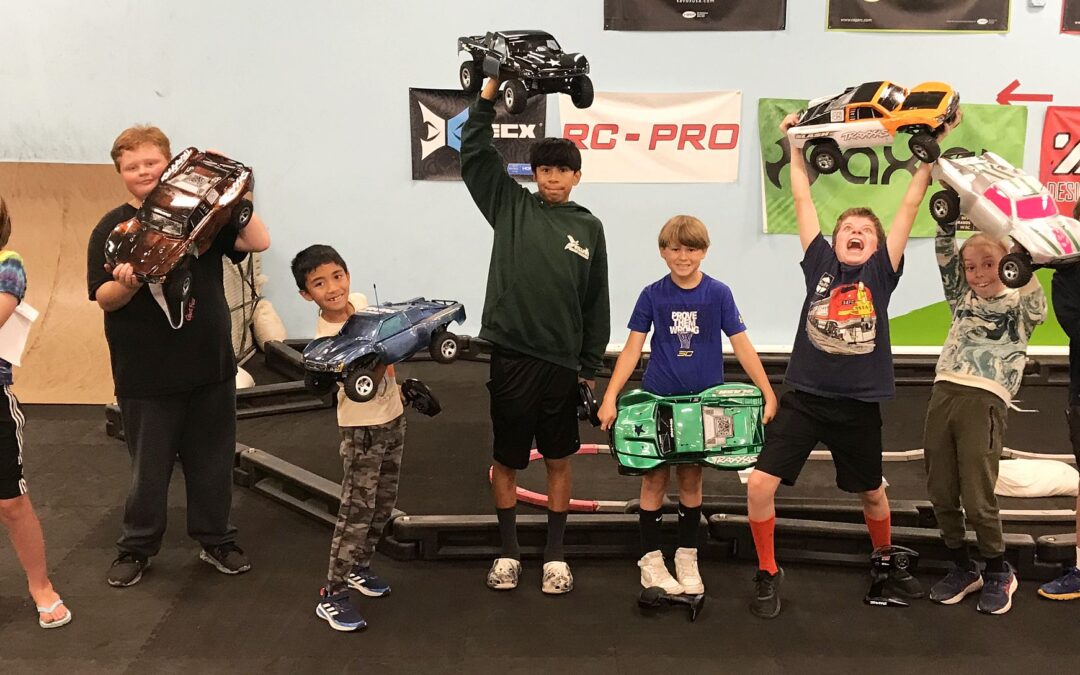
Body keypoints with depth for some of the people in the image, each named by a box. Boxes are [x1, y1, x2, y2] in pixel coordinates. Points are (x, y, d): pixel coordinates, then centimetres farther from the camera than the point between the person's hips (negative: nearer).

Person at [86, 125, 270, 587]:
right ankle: (136, 548, 27)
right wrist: (128, 283, -26)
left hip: (211, 366, 2)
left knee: (213, 462, 13)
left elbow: (258, 241, -4)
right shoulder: (112, 228, -1)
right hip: (145, 374, -2)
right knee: (149, 468, 8)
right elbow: (103, 299, -6)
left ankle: (216, 540, 29)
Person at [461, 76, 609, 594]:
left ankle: (555, 556, 23)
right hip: (511, 356, -1)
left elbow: (596, 302, 9)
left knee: (558, 459, 10)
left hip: (562, 361, 1)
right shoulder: (511, 206, 5)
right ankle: (508, 552, 24)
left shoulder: (588, 227, 7)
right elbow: (474, 154, -1)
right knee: (506, 459, 8)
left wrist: (591, 365, 7)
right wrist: (489, 92, -8)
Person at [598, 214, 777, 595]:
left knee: (690, 479, 10)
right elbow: (632, 350, -3)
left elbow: (742, 346, -3)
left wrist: (769, 394, -7)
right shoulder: (652, 296, -3)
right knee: (655, 479, 5)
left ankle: (687, 556, 23)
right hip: (657, 401, 0)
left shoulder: (718, 294, -4)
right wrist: (610, 398, -10)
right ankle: (650, 561, 15)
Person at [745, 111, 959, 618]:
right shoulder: (820, 263, 0)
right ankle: (768, 573, 10)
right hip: (803, 398, 0)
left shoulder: (881, 272, -1)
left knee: (871, 492, 19)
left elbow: (909, 206, -1)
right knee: (759, 485, -11)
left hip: (859, 405, 1)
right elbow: (803, 200, 3)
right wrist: (796, 145, 7)